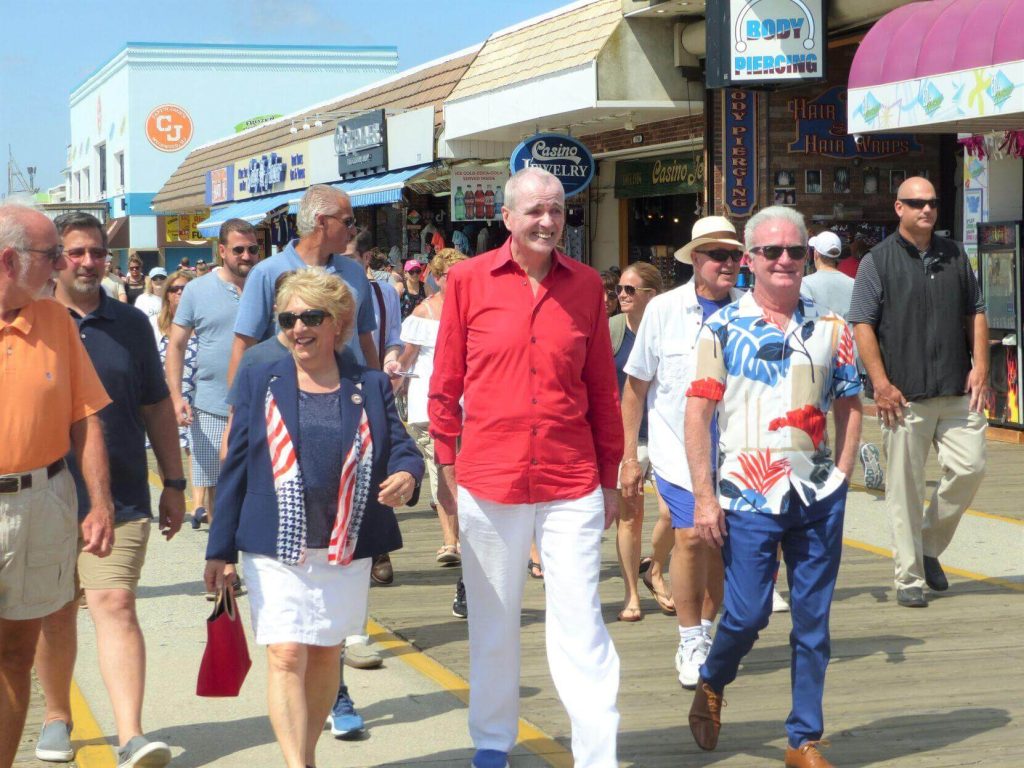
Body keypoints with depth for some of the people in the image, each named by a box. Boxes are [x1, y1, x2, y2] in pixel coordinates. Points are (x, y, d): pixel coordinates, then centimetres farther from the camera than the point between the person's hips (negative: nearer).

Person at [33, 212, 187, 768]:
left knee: (114, 605, -12)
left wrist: (173, 483, 12)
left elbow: (157, 408, 14)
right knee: (54, 614, 11)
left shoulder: (130, 325, 8)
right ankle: (56, 715, 31)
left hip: (120, 498, 0)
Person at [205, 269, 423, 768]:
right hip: (275, 549, -2)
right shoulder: (260, 383, 5)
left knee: (325, 654, 11)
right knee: (286, 657, -11)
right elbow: (236, 467, 5)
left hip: (347, 549, 2)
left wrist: (405, 474, -21)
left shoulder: (370, 387, 7)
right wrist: (220, 549, 2)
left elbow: (401, 448, 4)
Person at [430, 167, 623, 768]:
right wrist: (446, 463, 3)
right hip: (489, 481, 0)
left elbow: (603, 387, 9)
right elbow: (446, 381, 4)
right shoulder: (469, 280, 0)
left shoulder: (587, 285, 4)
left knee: (580, 626, 0)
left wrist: (610, 475, 10)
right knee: (493, 624, 13)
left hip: (573, 484, 0)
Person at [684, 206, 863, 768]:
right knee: (746, 614, -2)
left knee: (812, 620, 6)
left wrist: (840, 475, 3)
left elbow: (849, 406, 14)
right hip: (748, 498, -3)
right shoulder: (723, 327, -2)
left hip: (818, 496, 3)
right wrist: (704, 496, -10)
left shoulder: (830, 328, 7)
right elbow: (697, 413, -5)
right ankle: (711, 685, 29)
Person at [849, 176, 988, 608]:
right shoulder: (878, 261, 0)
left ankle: (930, 545, 21)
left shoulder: (955, 256, 14)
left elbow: (975, 313, 18)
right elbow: (862, 325, -5)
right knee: (904, 486, -2)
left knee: (969, 467, -1)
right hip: (904, 394, -4)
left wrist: (980, 365, 4)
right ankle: (909, 577, 7)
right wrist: (881, 383, -13)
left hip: (957, 392, 4)